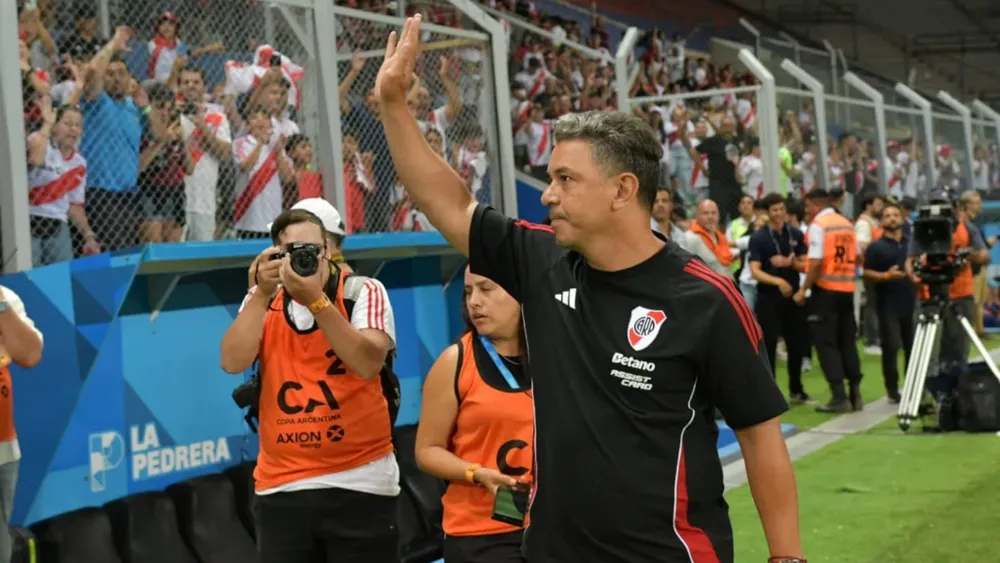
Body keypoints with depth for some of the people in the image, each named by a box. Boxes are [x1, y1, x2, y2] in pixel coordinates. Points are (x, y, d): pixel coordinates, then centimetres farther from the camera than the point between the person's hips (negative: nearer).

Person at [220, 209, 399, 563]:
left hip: (359, 484, -3)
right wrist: (263, 293, -15)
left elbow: (368, 364, -19)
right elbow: (233, 362, -9)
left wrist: (316, 300, -25)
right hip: (281, 488, 3)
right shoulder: (262, 301, 7)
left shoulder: (363, 292, -3)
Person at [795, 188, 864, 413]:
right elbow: (856, 258, 14)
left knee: (826, 342, -1)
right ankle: (855, 394, 14)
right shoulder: (847, 224, 10)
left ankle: (839, 397, -5)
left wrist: (803, 289, -12)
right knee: (847, 341, 13)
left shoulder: (818, 225, -11)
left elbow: (816, 262, -17)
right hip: (847, 289, 7)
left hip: (825, 289, -7)